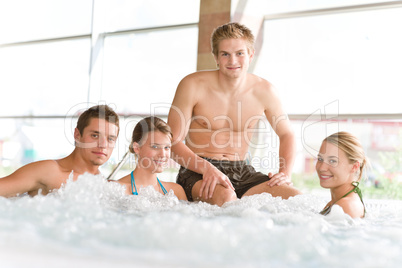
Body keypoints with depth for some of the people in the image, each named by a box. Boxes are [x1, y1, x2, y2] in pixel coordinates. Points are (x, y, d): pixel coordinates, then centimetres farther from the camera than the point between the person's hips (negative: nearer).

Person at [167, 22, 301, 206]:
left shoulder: (263, 91, 0)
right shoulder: (193, 86, -9)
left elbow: (286, 134, 15)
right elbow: (173, 142, -10)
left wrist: (285, 173, -4)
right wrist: (207, 168, -27)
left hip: (242, 172, 5)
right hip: (198, 171, -4)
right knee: (224, 196, -39)